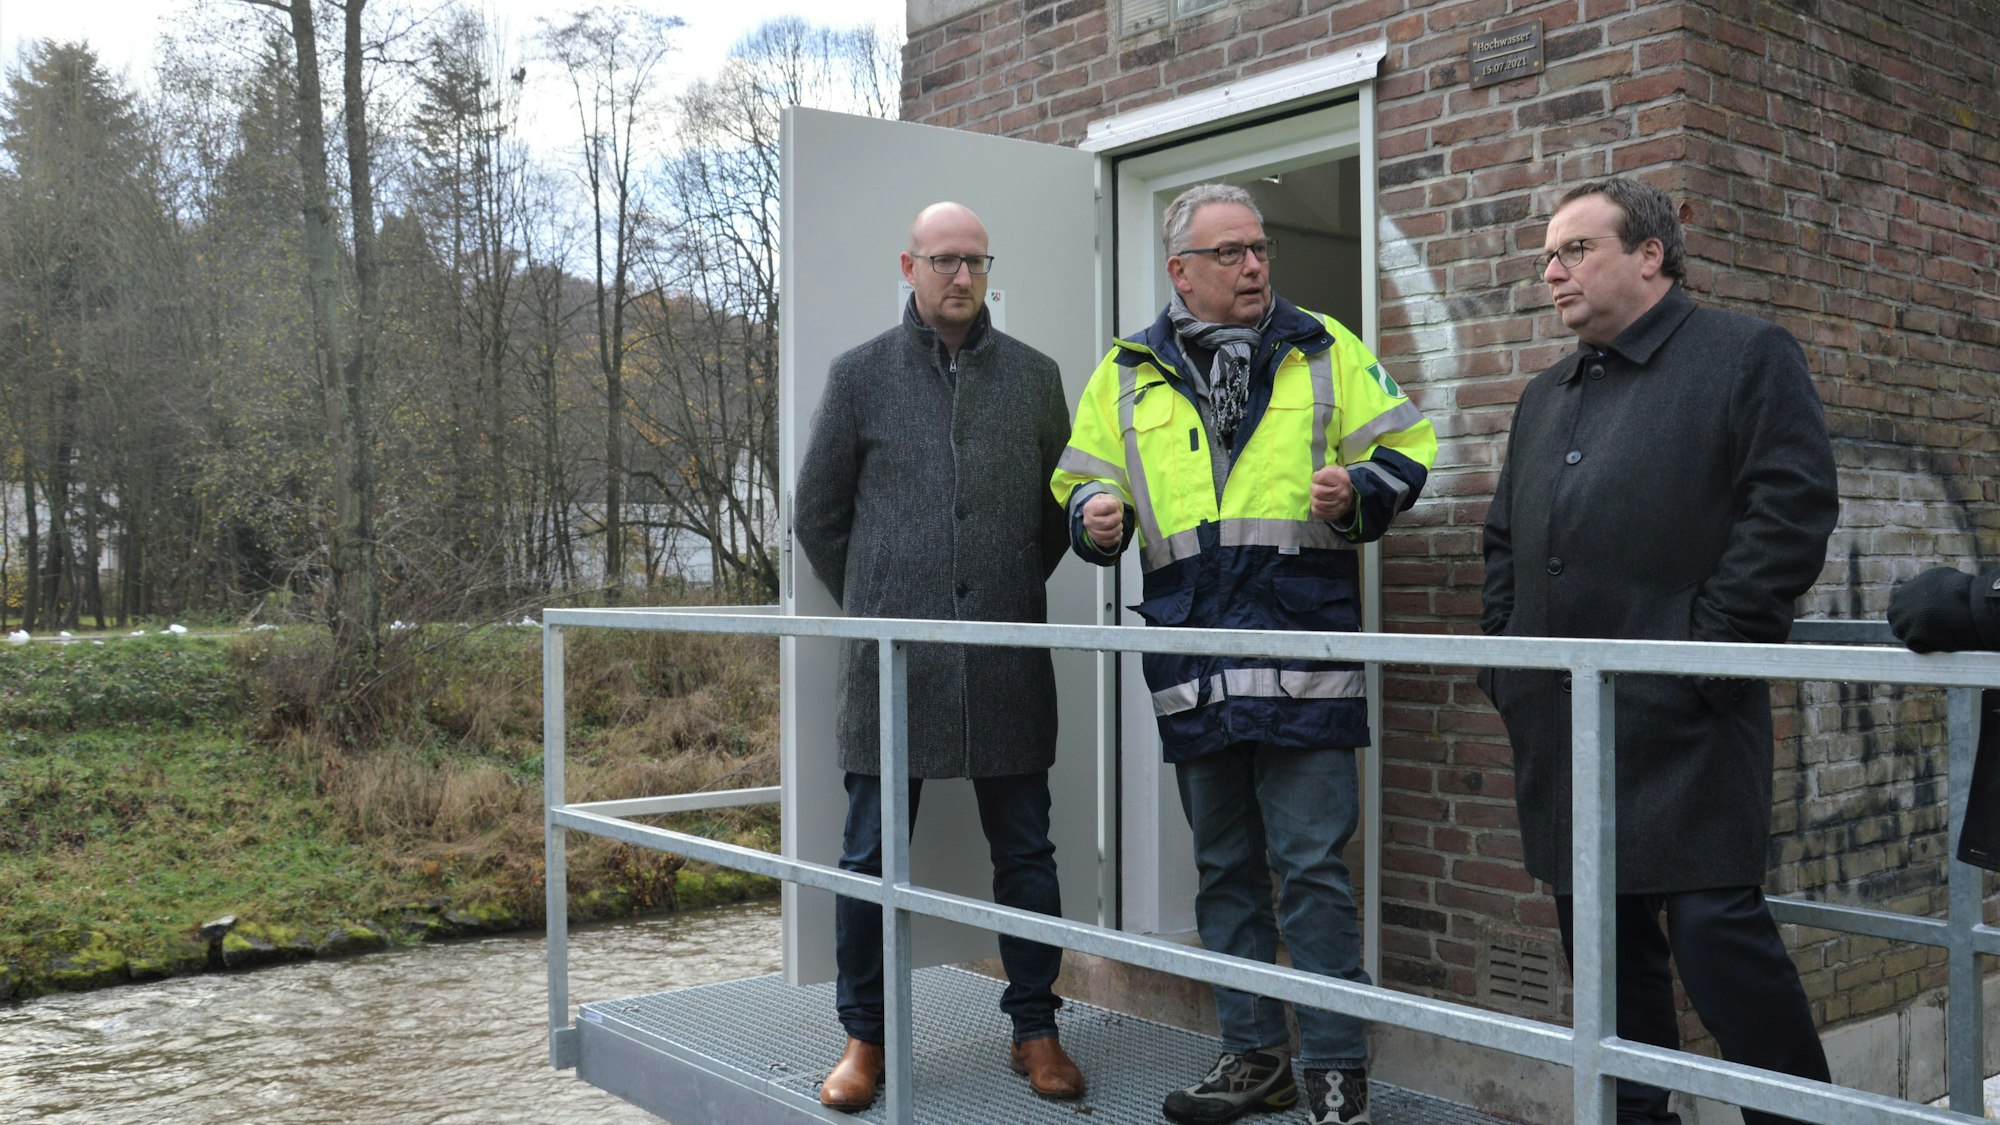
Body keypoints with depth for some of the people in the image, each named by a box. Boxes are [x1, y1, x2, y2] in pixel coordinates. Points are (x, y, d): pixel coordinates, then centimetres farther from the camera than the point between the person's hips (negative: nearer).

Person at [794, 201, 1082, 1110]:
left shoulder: (1034, 377, 8)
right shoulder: (860, 375, 4)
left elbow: (1061, 509, 15)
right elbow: (817, 515, 9)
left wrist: (1014, 593, 10)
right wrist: (878, 601, 7)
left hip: (1008, 661, 1)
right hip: (890, 660, -1)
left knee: (1025, 854, 8)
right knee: (870, 857, 5)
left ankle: (1035, 1029, 23)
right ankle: (864, 1036, 20)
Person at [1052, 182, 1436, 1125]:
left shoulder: (1323, 350, 7)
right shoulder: (1127, 376, 12)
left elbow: (1403, 449, 9)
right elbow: (1081, 487, 17)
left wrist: (1356, 492, -11)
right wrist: (1096, 517, -5)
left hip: (1303, 651, -3)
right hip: (1192, 669, 3)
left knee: (1311, 867, -2)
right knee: (1224, 868, 12)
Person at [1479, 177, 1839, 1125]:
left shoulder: (1747, 355, 2)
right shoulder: (1546, 397, 22)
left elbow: (1793, 509, -9)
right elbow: (1504, 541, 24)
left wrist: (1705, 646, -15)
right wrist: (1504, 659, 12)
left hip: (1681, 721, -7)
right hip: (1559, 718, 7)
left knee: (1716, 924, -8)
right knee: (1602, 940, 12)